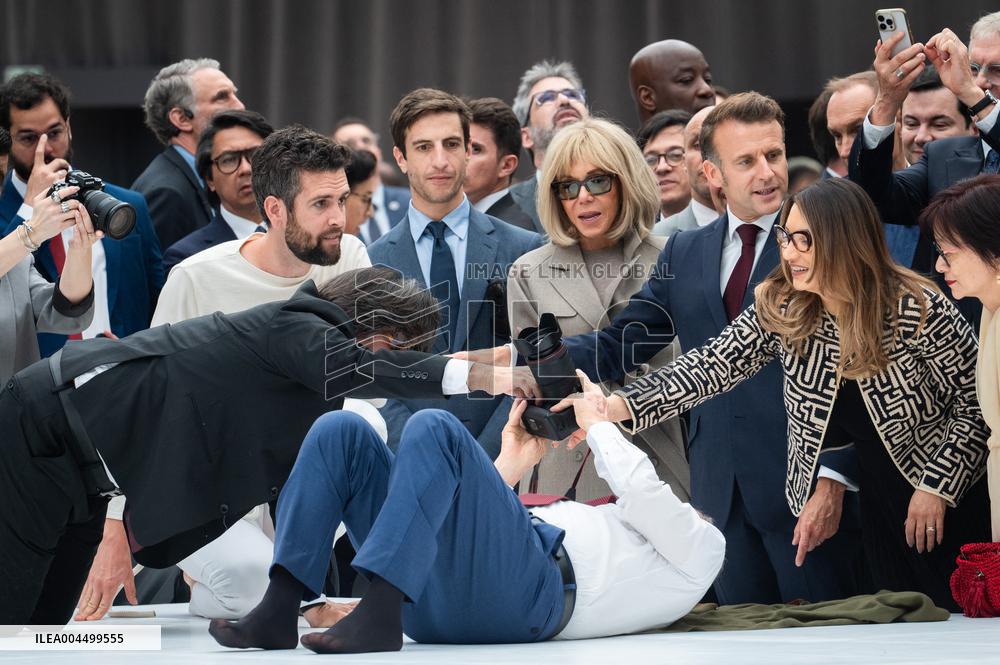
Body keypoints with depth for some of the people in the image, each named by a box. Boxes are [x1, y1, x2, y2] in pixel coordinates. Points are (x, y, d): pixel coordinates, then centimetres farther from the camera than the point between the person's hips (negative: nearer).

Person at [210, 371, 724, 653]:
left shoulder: (700, 547, 27)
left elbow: (638, 489, 5)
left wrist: (596, 423, 19)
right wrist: (510, 466, 32)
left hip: (528, 591, -7)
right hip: (432, 596, 7)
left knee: (434, 429, -26)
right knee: (340, 431, -7)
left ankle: (379, 617, -41)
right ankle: (279, 611, -24)